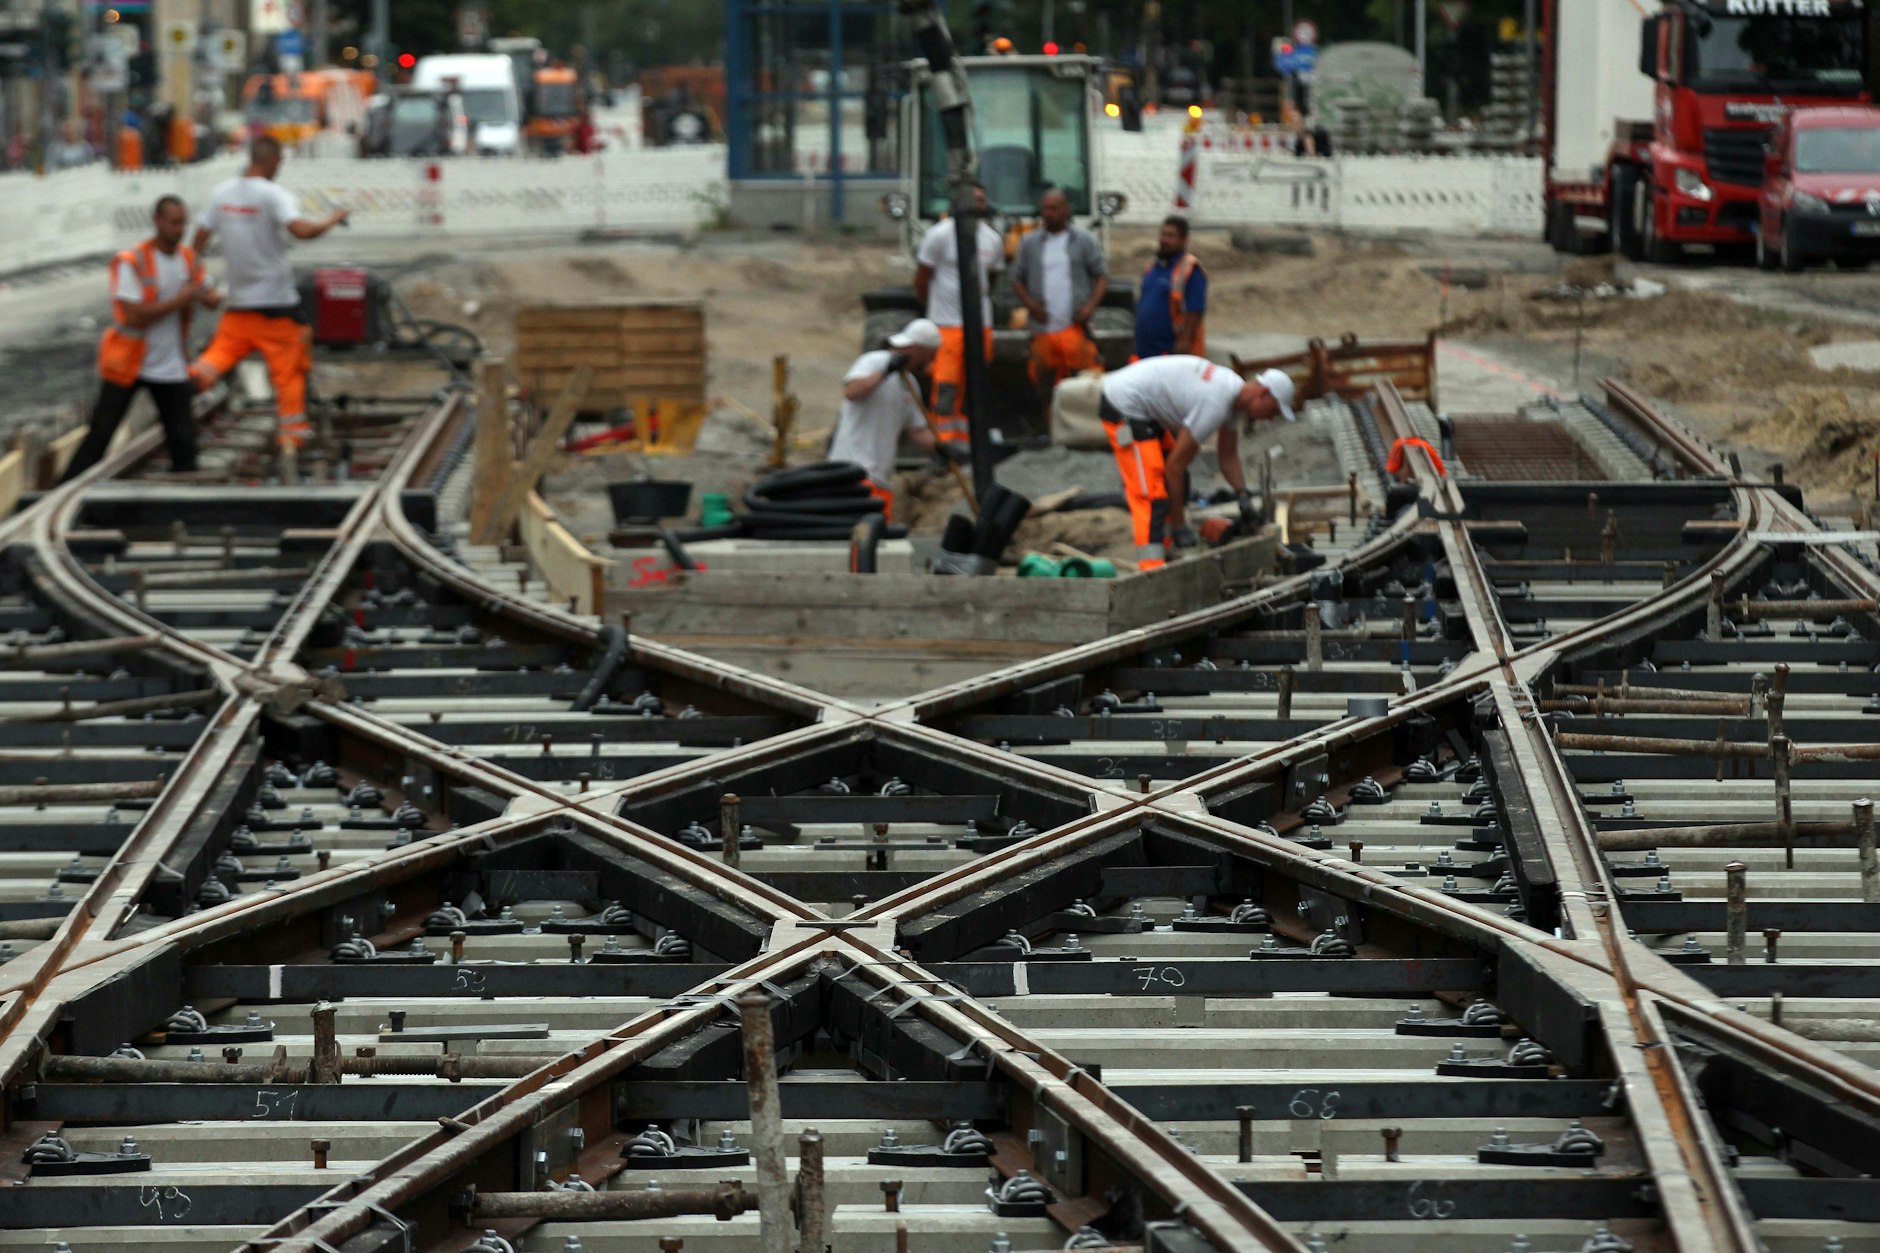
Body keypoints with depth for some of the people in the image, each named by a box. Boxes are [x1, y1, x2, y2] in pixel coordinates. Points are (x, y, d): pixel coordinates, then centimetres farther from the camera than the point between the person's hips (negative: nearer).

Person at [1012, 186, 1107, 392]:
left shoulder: (1084, 240, 5)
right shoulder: (1030, 243, 12)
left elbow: (1102, 276, 5)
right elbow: (1017, 279, 15)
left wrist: (1091, 306, -10)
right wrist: (1028, 302, -4)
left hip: (1075, 327, -3)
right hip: (1043, 328, 3)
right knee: (1043, 381, 6)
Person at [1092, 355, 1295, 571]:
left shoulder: (1235, 390, 2)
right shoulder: (1215, 405, -27)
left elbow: (1228, 456, 14)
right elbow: (1175, 466, -22)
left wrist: (1243, 494, -1)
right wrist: (1179, 525, -14)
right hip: (1124, 407, -11)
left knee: (1178, 483, 14)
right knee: (1150, 492, -17)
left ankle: (1165, 552, 15)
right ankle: (1152, 566, -22)